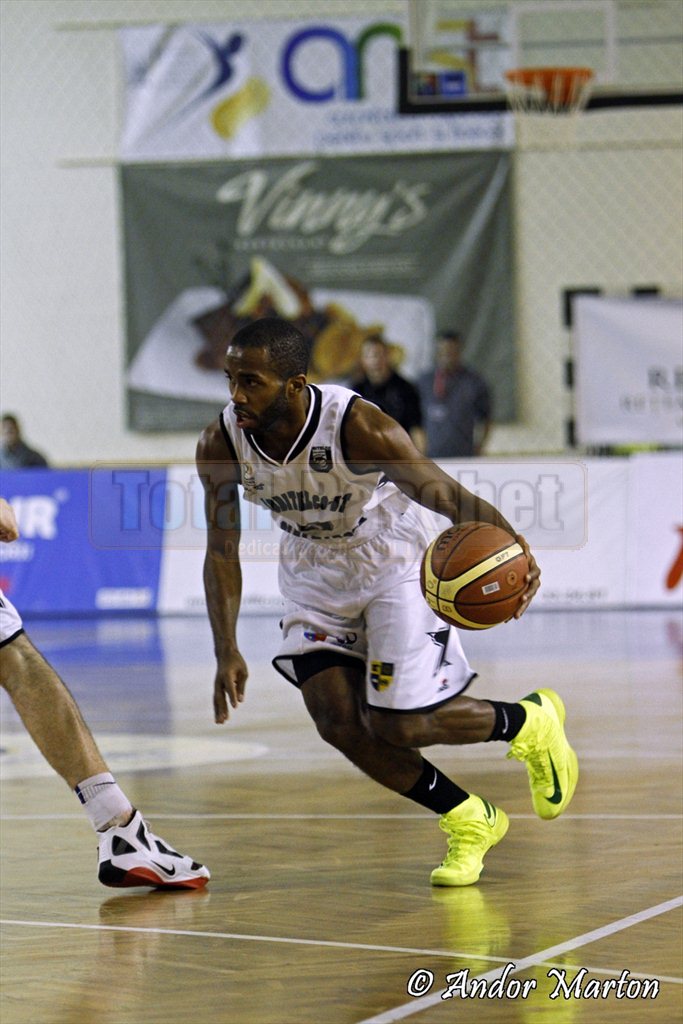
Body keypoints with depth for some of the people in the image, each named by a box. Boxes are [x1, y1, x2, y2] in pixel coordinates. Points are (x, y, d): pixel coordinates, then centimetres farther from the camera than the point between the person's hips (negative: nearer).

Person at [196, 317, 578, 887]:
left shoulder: (358, 427, -33)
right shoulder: (221, 445, -19)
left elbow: (446, 494, -30)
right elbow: (222, 551, -9)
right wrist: (227, 652, -17)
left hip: (397, 565, -5)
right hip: (315, 577, 5)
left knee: (399, 727, -9)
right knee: (338, 722, -8)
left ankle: (531, 721, 21)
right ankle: (470, 821, 12)